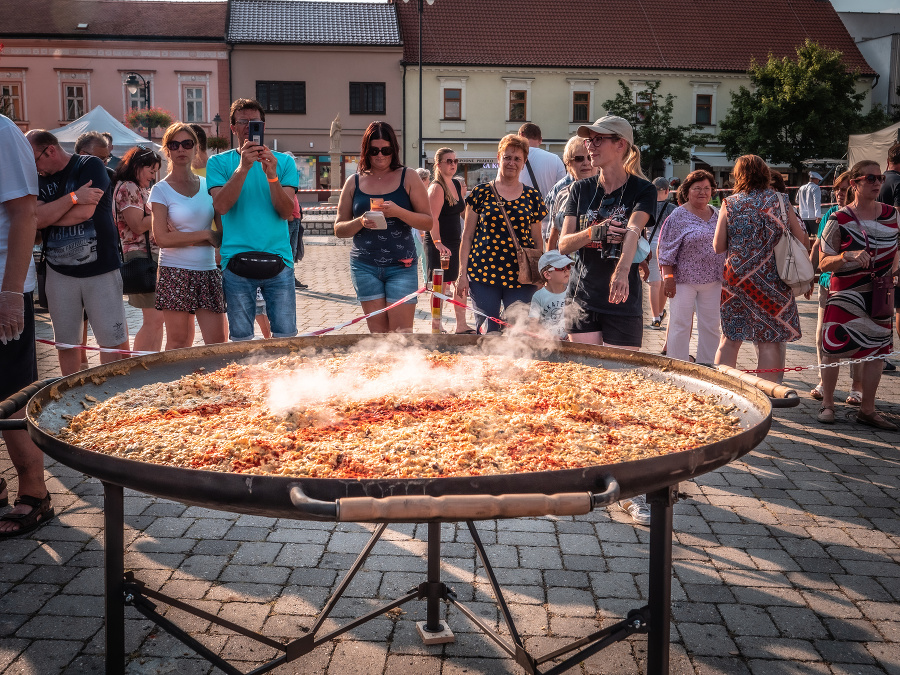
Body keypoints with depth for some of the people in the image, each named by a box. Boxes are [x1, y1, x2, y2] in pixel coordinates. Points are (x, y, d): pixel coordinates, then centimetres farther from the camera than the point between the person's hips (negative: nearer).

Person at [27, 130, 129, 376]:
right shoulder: (39, 180, 10)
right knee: (65, 343, 7)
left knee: (113, 340, -3)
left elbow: (85, 212, -16)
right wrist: (73, 197, -17)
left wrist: (47, 215, -1)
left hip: (101, 269, -4)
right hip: (59, 272, 4)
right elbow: (35, 219, -7)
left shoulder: (90, 166, -3)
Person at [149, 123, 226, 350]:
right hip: (176, 273, -3)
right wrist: (206, 234, -8)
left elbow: (225, 231, 6)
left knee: (218, 343, -2)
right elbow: (162, 238, -10)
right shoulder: (161, 190, 1)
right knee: (178, 344, 1)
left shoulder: (208, 185, 11)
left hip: (208, 272, 3)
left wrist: (183, 238, -5)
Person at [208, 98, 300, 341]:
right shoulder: (218, 162, 8)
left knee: (286, 335, -1)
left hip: (278, 260, 1)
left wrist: (271, 175, -15)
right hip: (237, 260, 0)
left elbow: (286, 212, -1)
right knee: (241, 338, 4)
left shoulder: (284, 162, 10)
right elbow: (221, 206, -8)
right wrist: (243, 167, -15)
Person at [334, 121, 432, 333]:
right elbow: (339, 229, 10)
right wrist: (360, 222, -11)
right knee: (378, 331, 2)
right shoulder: (354, 182, 9)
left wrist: (399, 212, -18)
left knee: (401, 332, -8)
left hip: (401, 265, -2)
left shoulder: (408, 178, 4)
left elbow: (428, 222, -1)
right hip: (365, 266, 2)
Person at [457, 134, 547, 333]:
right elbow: (467, 236, 7)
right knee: (486, 333, -2)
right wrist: (462, 273, 1)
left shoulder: (532, 197, 10)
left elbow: (537, 241, 14)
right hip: (483, 273, -1)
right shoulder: (481, 193, 5)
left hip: (520, 278, 1)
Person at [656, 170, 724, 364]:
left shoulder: (717, 214, 10)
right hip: (685, 278, -5)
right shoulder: (678, 215, -6)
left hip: (713, 280, 5)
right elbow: (667, 249, -8)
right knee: (681, 324, -1)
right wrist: (668, 278, -14)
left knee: (711, 325, 9)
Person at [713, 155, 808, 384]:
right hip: (772, 281, -1)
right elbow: (802, 239, 2)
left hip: (737, 279, 1)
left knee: (730, 339, 11)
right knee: (769, 342, 4)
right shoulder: (779, 201, -1)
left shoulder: (729, 204, -1)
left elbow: (718, 247, -1)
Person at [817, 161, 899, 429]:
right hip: (845, 295, -4)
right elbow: (823, 263, -9)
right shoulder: (839, 220, -9)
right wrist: (847, 256, -26)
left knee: (875, 351, 6)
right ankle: (827, 404, 16)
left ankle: (867, 410, 17)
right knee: (833, 350, -1)